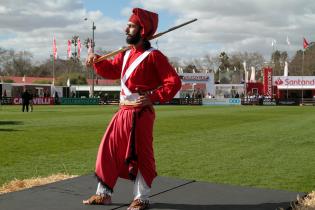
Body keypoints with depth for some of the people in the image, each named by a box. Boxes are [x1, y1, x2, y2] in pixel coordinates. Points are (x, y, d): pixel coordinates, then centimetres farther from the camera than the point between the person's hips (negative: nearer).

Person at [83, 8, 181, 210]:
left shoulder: (154, 56, -11)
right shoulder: (125, 54, 14)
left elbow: (174, 82, -14)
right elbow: (111, 71, 23)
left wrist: (153, 97, -21)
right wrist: (97, 61, 5)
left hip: (141, 114, -8)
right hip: (123, 112, 8)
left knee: (142, 155, 2)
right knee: (108, 150, 11)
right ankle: (104, 194, 25)